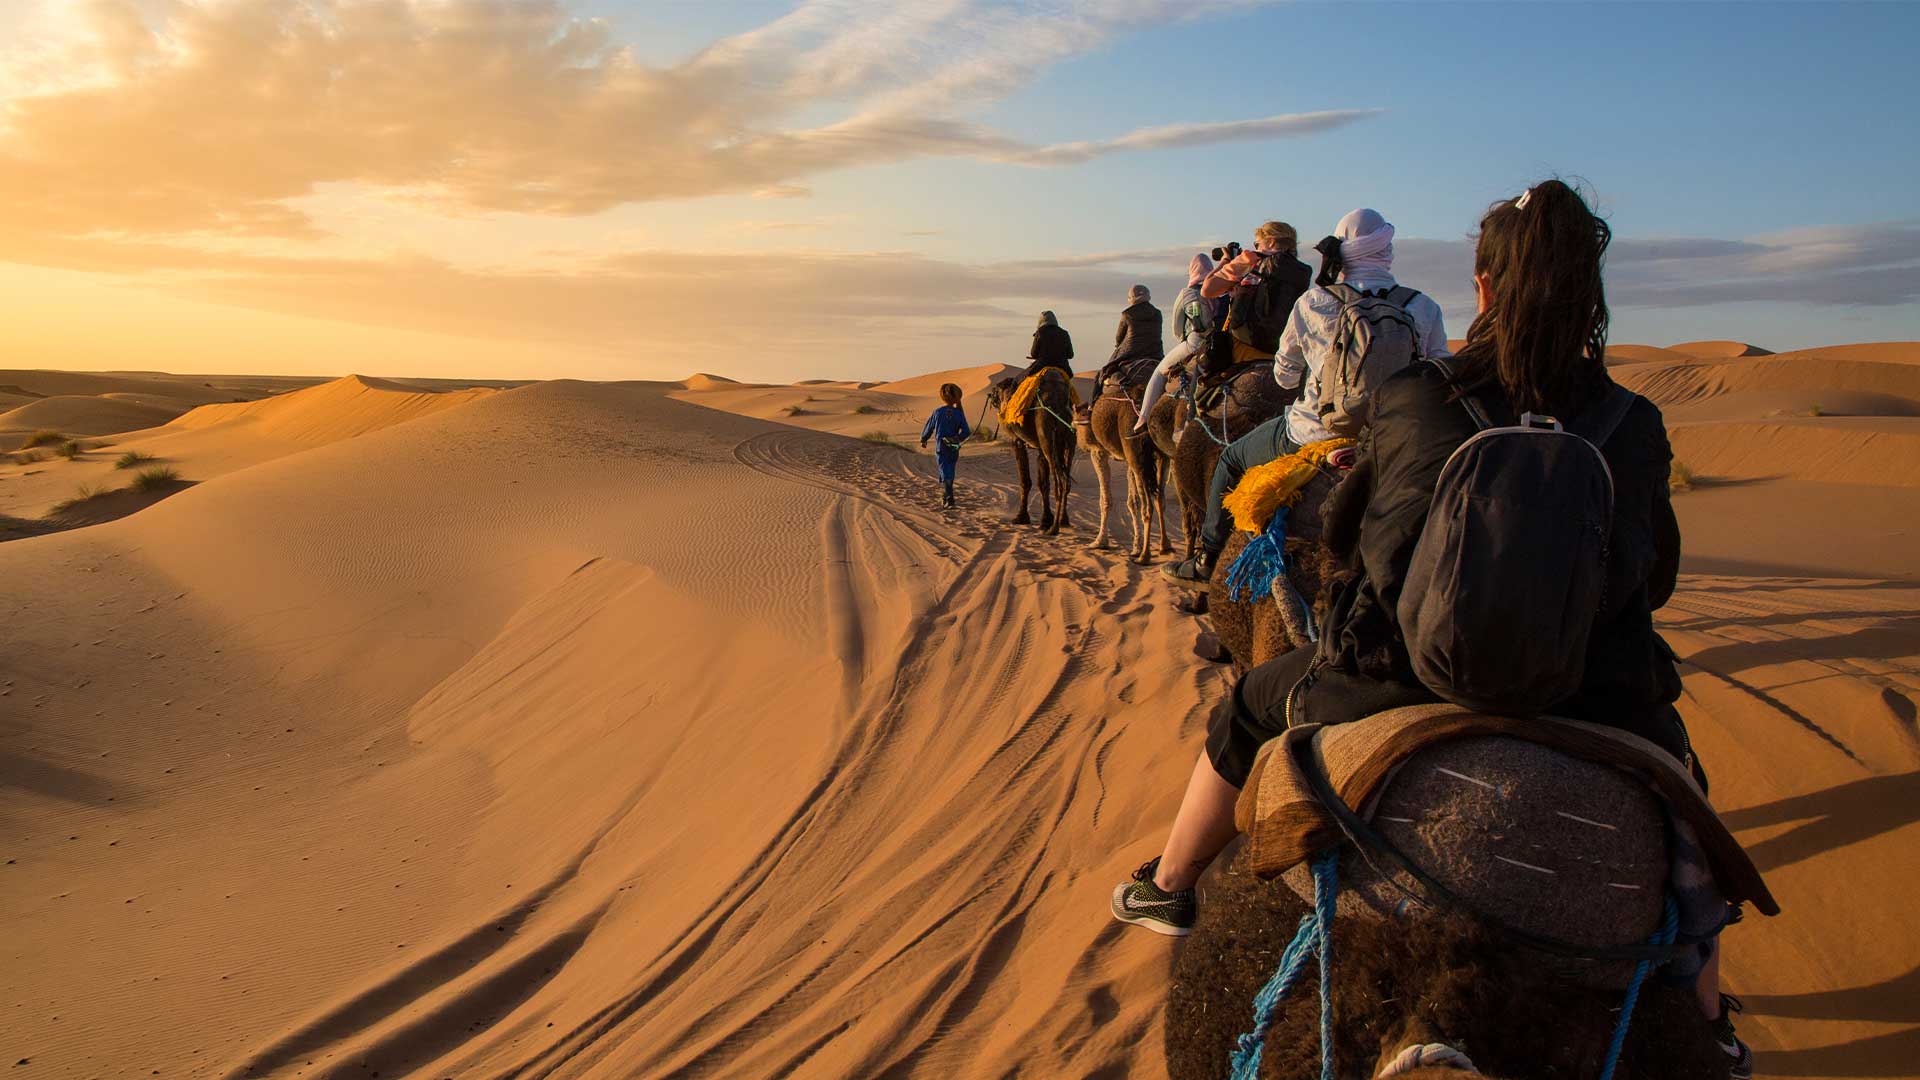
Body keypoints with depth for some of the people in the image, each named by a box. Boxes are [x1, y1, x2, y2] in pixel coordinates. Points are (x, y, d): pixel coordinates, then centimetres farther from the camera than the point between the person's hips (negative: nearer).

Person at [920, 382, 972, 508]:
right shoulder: (959, 413, -4)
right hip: (954, 448, 3)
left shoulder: (937, 412, -8)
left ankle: (949, 499, -21)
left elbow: (929, 427, 4)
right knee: (950, 471, 18)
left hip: (941, 447, -3)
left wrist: (923, 440, 20)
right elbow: (966, 432, -6)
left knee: (945, 473, -5)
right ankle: (946, 497, 32)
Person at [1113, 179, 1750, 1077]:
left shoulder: (1409, 400, -4)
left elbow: (1339, 532, 9)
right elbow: (1658, 577, 11)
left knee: (1249, 709, 26)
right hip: (1585, 696, 2)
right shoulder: (1636, 426, 0)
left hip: (1401, 679, -1)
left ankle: (1168, 888, 41)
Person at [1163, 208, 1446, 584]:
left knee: (1231, 459, 23)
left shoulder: (1313, 303, -6)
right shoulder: (1425, 309, -5)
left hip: (1311, 440, -2)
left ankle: (1206, 560, 30)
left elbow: (1284, 377, 7)